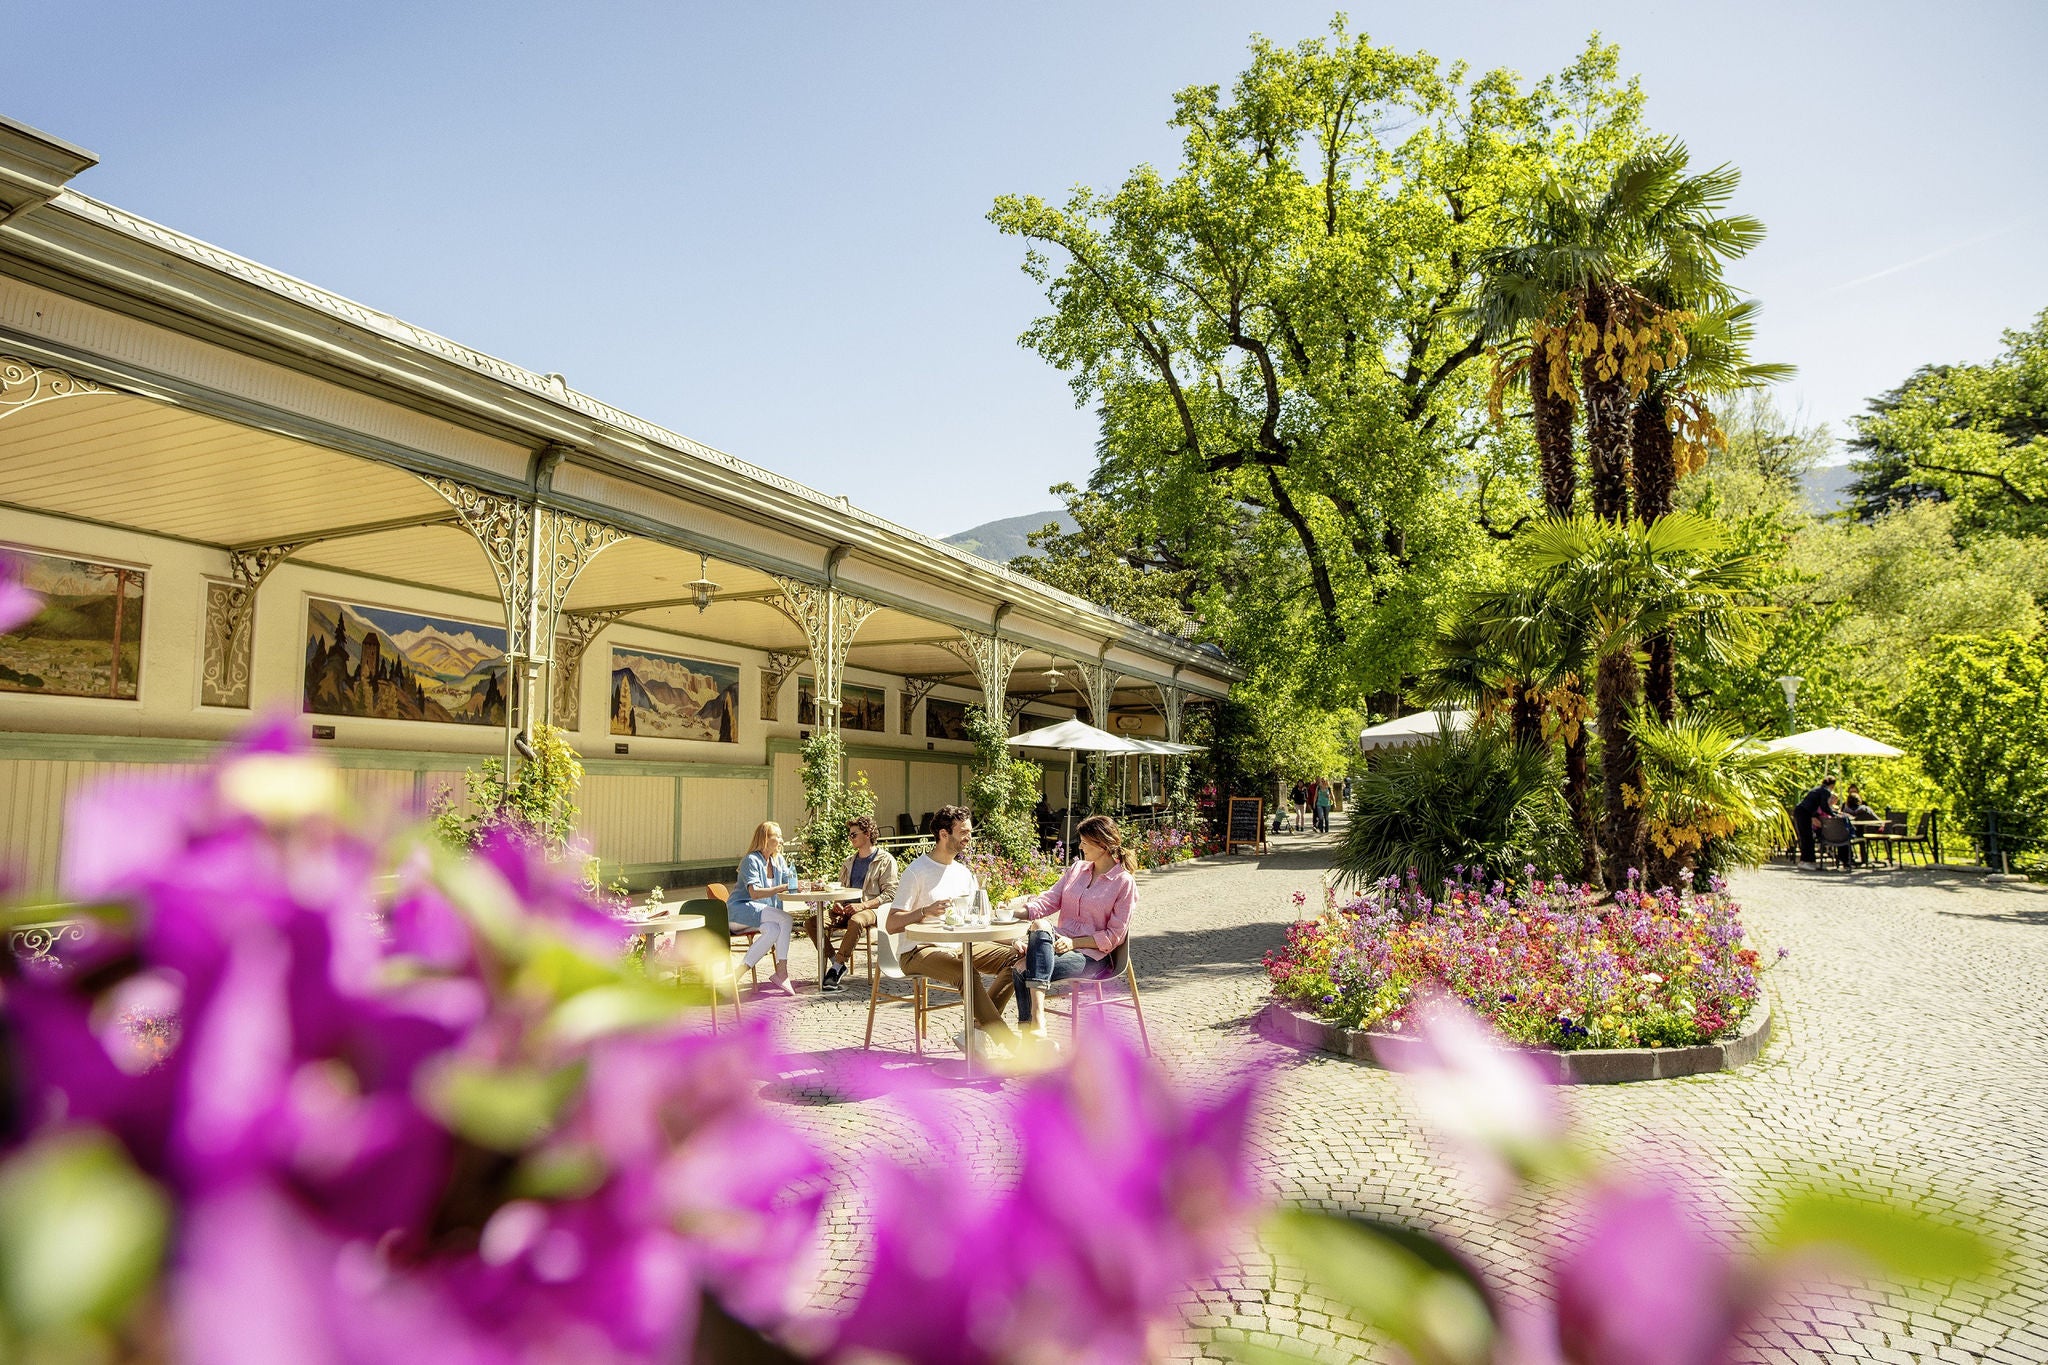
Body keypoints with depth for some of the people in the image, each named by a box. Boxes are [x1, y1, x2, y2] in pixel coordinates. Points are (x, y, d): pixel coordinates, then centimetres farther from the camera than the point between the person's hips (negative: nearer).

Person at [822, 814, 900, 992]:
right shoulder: (849, 863, 25)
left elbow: (890, 893, -7)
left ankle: (836, 969, -35)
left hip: (872, 910, -6)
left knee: (856, 921, -41)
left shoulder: (885, 860, 3)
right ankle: (836, 963, -17)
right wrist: (838, 905, 0)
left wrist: (863, 905, -18)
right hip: (847, 910, 6)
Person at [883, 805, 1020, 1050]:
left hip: (958, 947, 7)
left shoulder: (964, 872, 14)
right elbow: (891, 925, -12)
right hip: (918, 952, -7)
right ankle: (1011, 1046, -29)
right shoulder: (917, 872, -8)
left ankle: (979, 1026, -11)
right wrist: (925, 912, -28)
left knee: (1014, 957, -13)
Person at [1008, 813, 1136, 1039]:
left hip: (1092, 956, -5)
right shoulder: (1077, 868, 16)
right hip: (1059, 942, 5)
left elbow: (1114, 936, -5)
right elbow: (1049, 900, 8)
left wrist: (1074, 942, -16)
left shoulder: (1124, 882, -3)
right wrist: (1018, 911, -11)